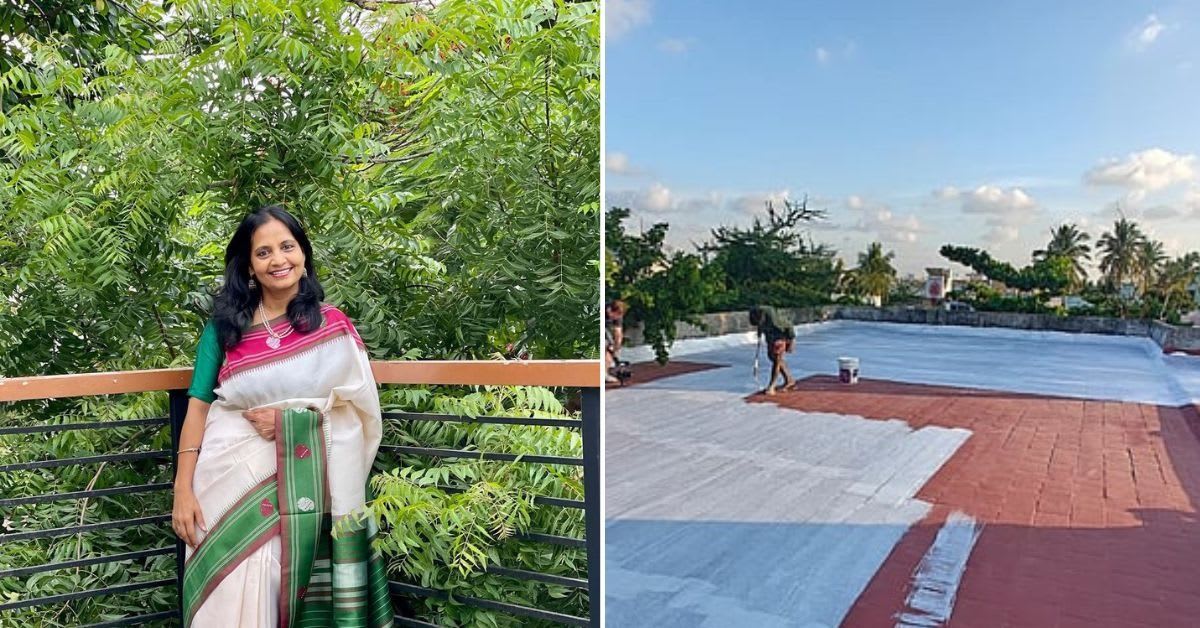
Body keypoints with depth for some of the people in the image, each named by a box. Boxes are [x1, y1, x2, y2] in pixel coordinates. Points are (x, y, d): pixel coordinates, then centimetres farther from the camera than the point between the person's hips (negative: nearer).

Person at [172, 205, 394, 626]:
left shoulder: (333, 326, 1)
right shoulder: (225, 324, 2)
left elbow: (358, 409, 0)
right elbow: (198, 406, -1)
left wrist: (292, 419, -14)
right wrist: (183, 490, -7)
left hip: (299, 483, 0)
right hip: (229, 480, 0)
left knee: (283, 592, 6)